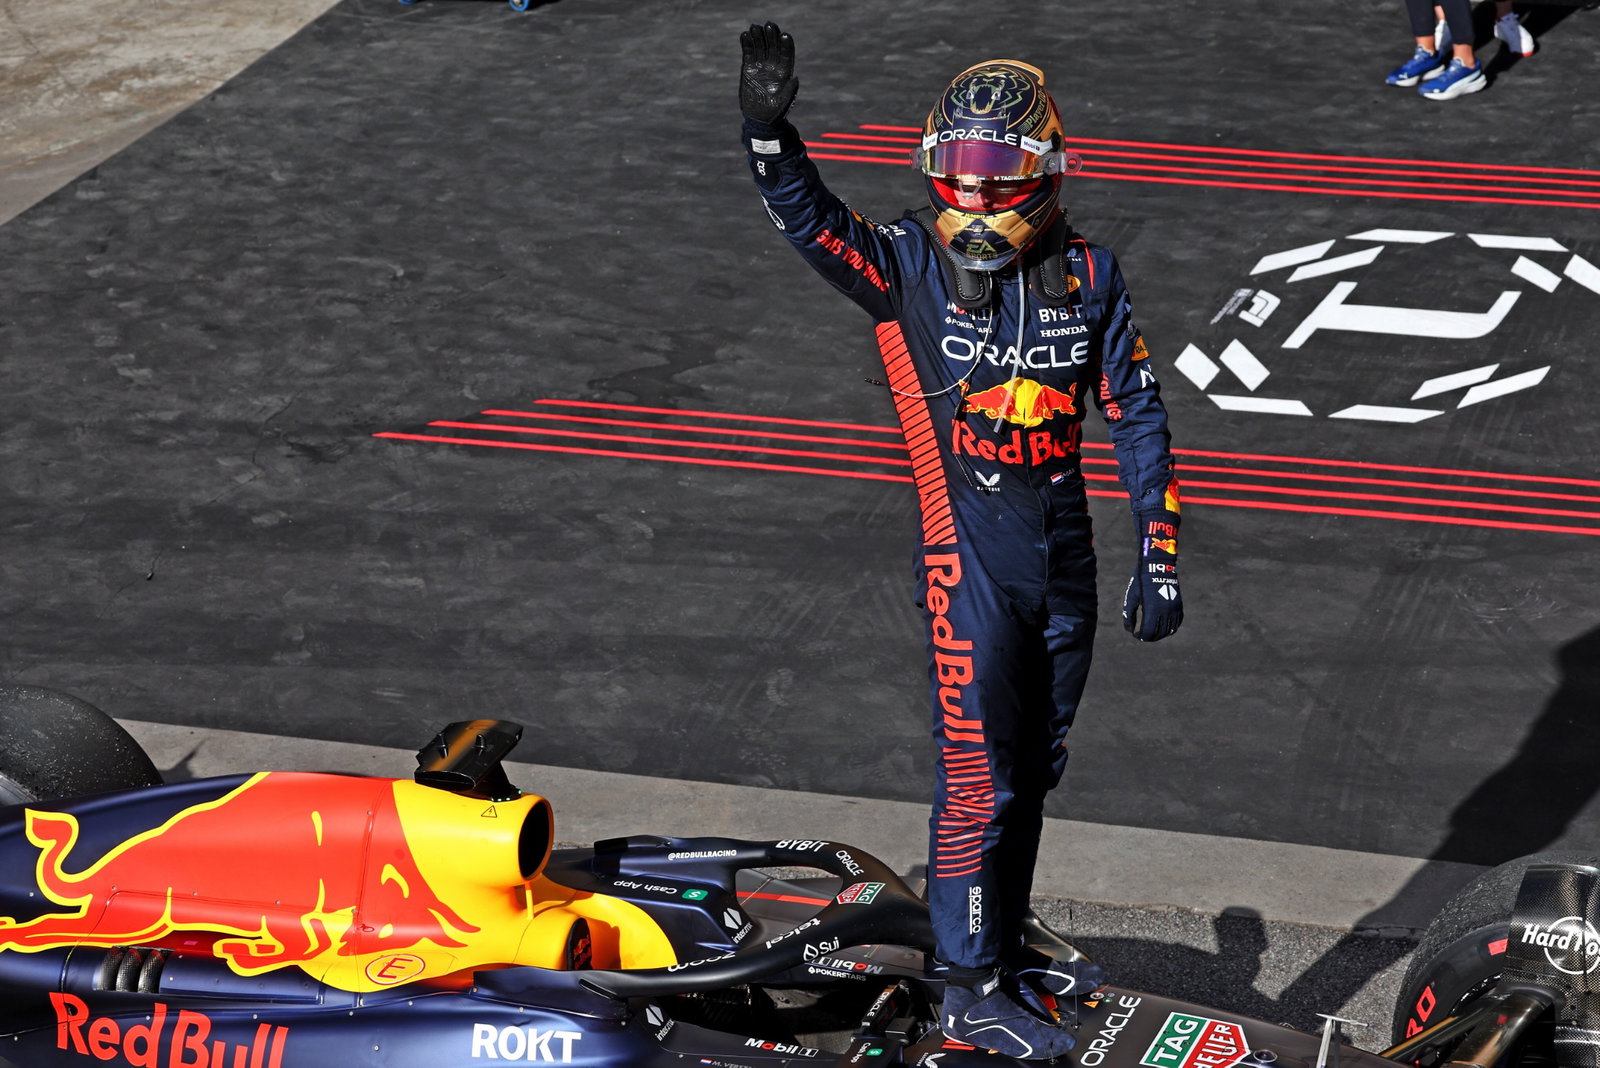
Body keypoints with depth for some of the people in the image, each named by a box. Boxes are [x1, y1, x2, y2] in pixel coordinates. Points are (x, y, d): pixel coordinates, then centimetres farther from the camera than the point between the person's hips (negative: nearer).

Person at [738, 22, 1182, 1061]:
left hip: (1066, 557, 4)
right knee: (978, 772, -4)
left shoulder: (1087, 274, 2)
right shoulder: (907, 264, -5)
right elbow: (807, 216, -22)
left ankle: (1007, 947, 32)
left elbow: (1138, 415, 5)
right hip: (968, 557, -4)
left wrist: (1159, 556, 2)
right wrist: (769, 125, -40)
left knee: (1033, 768, 16)